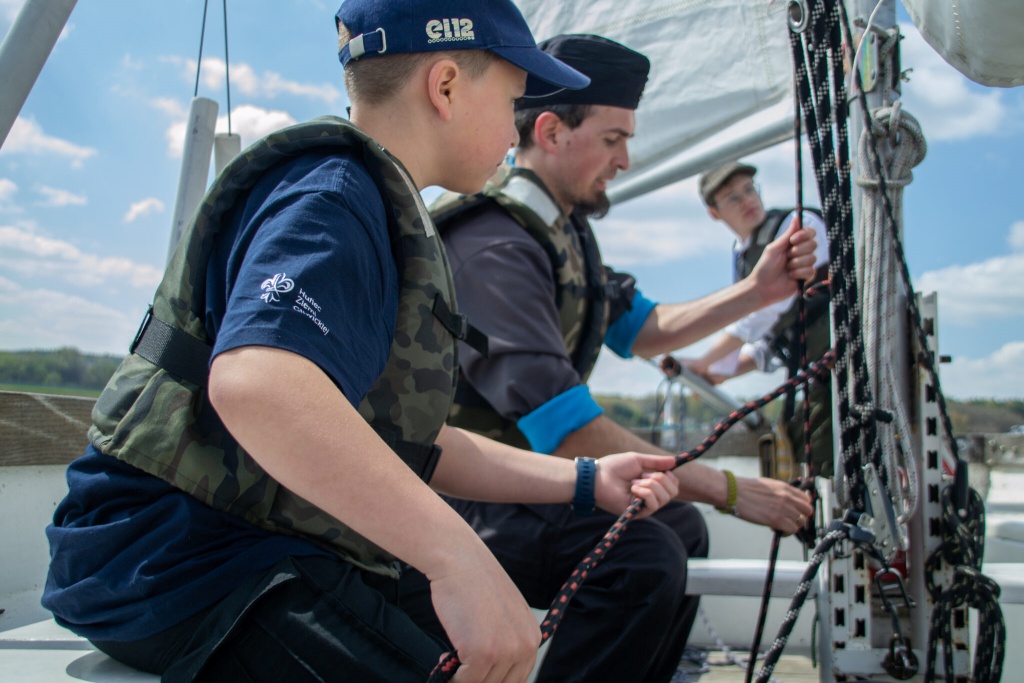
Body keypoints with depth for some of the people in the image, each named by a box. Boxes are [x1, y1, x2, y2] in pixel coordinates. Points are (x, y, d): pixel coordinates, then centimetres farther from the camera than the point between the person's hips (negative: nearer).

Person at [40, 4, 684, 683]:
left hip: (288, 556, 10)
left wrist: (586, 481, 14)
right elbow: (252, 382, -36)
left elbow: (416, 448, 20)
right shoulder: (333, 193, -14)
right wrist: (458, 556, -41)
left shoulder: (389, 217, 18)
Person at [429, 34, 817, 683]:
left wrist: (758, 291, 7)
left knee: (680, 527, 16)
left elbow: (639, 329, 19)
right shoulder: (494, 245, -24)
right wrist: (730, 489, -23)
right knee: (642, 556, -27)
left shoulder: (564, 228, 8)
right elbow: (568, 430, -29)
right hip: (458, 492, -10)